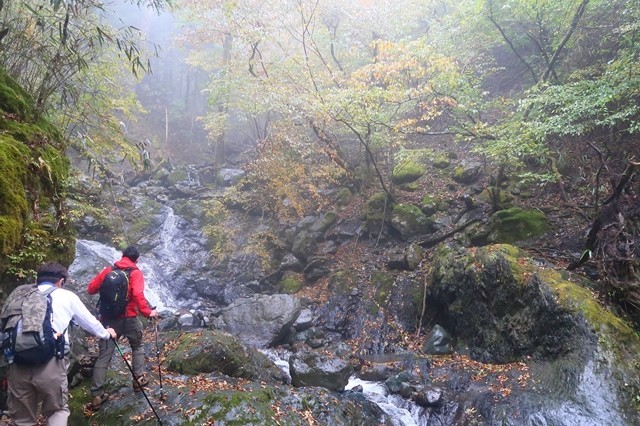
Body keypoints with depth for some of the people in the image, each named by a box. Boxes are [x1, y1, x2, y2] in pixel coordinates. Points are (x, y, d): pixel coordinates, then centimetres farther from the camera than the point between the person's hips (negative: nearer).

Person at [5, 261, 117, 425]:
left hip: (18, 363, 3)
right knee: (58, 410, 18)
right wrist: (106, 334, 45)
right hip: (50, 363, -3)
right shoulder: (67, 296, 14)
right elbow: (90, 322, 26)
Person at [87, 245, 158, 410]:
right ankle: (138, 379, 22)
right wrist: (147, 312, -17)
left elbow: (91, 289, 10)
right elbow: (138, 294, -21)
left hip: (108, 318, 3)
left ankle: (97, 396, 3)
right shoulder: (135, 273, -6)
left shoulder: (108, 270, 7)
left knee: (103, 356, 5)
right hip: (128, 318, -3)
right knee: (137, 347, 22)